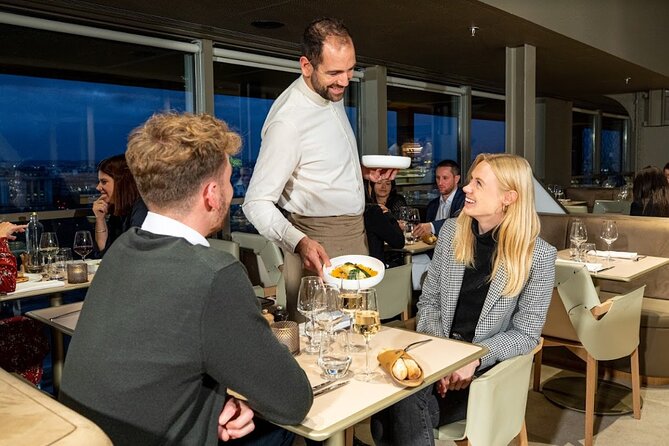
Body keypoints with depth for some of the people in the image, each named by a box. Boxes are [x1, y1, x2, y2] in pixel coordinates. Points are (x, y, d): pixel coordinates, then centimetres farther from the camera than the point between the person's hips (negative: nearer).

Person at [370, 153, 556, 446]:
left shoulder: (539, 255, -10)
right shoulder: (451, 231, 3)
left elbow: (525, 334, -5)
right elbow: (429, 301, 7)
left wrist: (475, 358, -20)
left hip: (488, 366, -3)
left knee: (406, 405, -28)